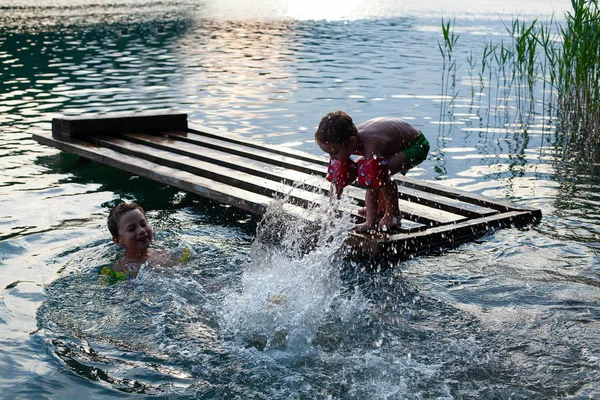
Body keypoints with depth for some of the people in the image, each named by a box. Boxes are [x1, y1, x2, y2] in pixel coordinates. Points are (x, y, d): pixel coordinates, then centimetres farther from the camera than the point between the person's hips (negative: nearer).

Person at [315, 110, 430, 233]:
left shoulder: (371, 148, -39)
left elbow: (372, 186, -37)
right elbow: (336, 179, -6)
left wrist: (370, 222, -34)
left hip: (417, 146, -9)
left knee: (381, 172, -31)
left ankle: (394, 214, -7)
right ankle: (382, 208, 23)